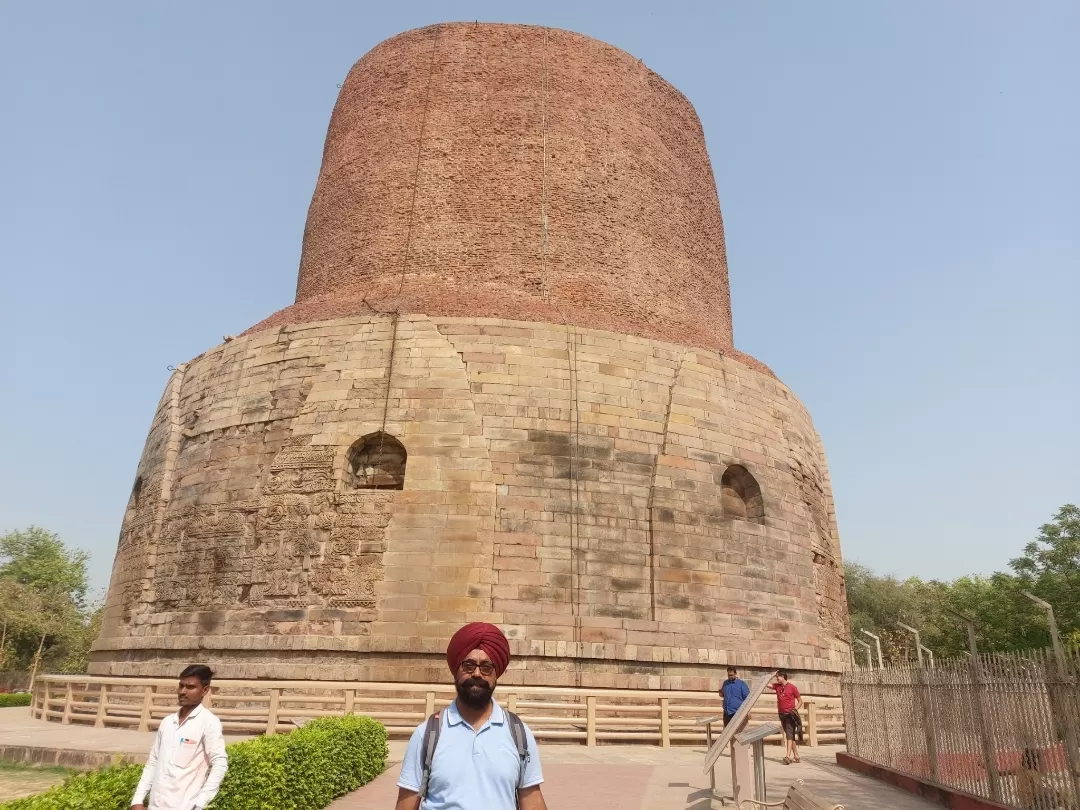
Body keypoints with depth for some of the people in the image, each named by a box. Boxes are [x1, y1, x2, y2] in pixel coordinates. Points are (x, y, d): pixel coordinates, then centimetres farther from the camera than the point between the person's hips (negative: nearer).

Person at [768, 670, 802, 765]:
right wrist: (774, 676, 4)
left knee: (789, 734, -15)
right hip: (782, 714, 6)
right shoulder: (777, 686, 7)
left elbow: (800, 701, -1)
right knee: (789, 735, 11)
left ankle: (788, 756, -23)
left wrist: (795, 709, -16)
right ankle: (796, 756, 19)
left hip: (790, 714, -6)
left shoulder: (792, 687, -7)